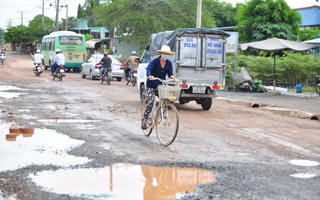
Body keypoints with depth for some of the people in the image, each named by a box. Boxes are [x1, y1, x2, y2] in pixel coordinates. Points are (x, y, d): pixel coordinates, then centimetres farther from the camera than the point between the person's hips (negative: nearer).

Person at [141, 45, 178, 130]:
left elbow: (170, 73, -1)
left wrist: (173, 77, -25)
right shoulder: (155, 61, -12)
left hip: (161, 84, 4)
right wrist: (150, 76, -47)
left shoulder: (169, 63, 2)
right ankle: (145, 119, -8)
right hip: (151, 85, -4)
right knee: (151, 101, -19)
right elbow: (148, 69, -25)